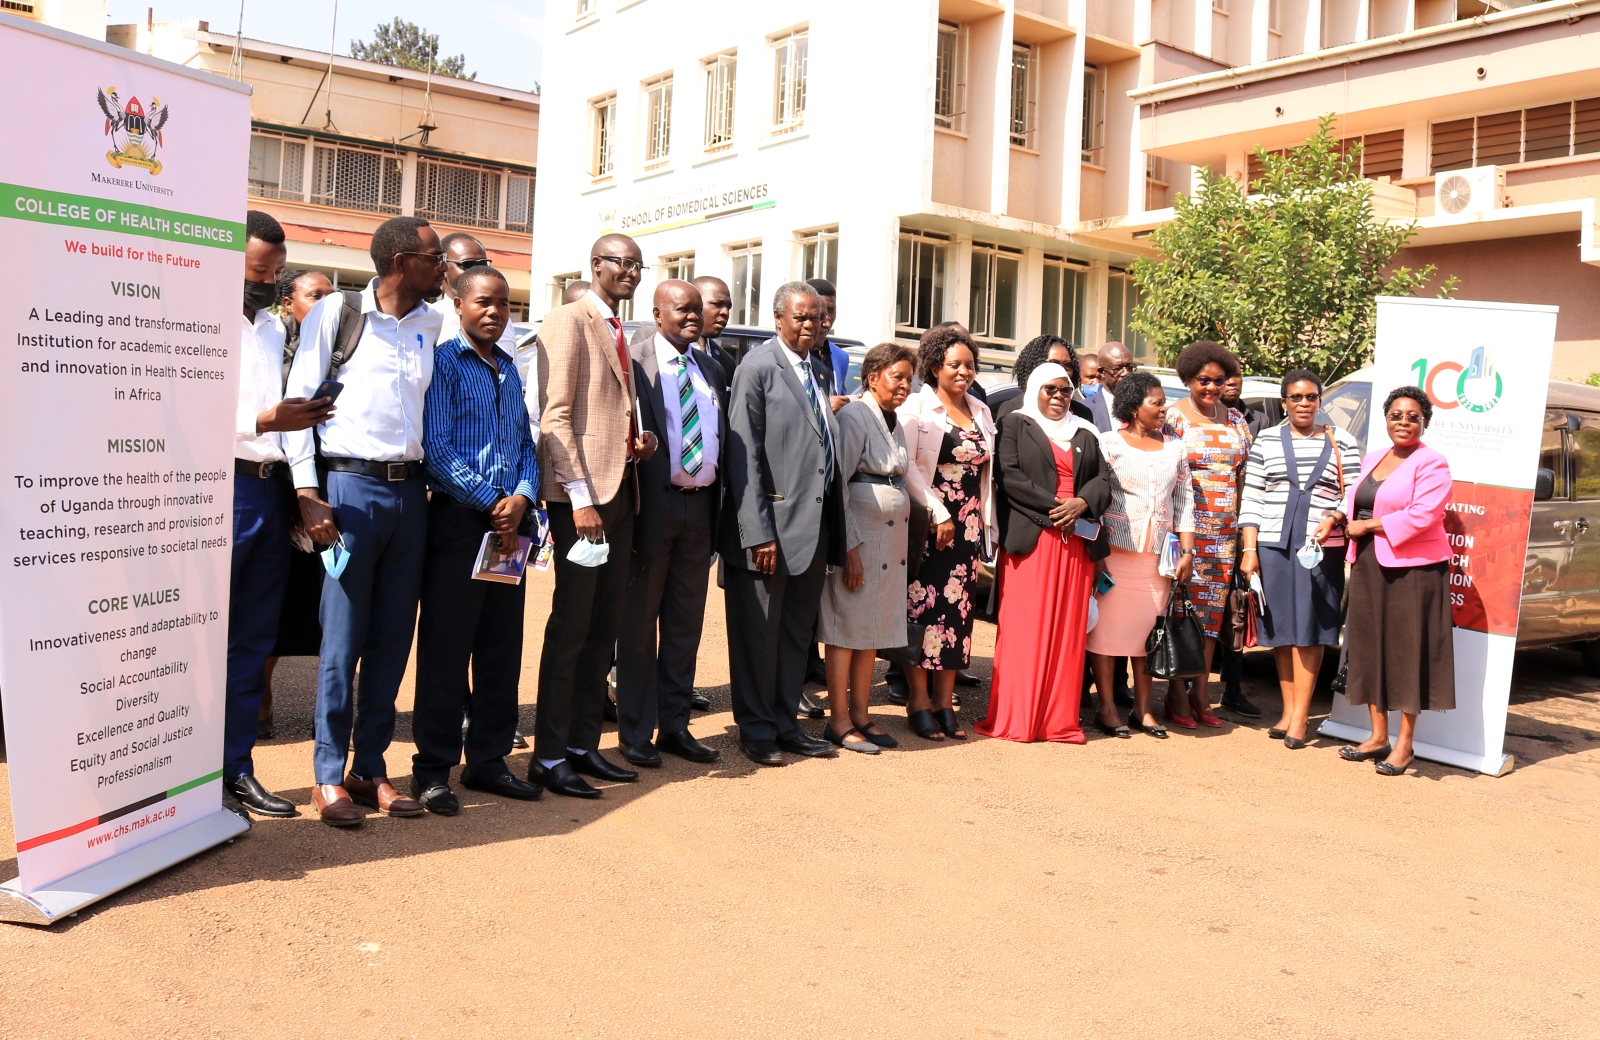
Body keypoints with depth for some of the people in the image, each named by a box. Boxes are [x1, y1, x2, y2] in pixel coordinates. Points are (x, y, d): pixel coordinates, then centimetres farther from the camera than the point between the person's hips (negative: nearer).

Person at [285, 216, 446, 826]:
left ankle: (370, 768, 18)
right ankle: (329, 775, 9)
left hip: (410, 491, 5)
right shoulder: (335, 313, -1)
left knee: (393, 638, 8)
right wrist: (306, 492, -11)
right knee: (342, 640, -2)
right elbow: (300, 399, -4)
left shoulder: (431, 324, 12)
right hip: (350, 485, -5)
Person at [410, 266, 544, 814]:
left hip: (510, 521, 7)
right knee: (446, 646, -2)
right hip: (458, 519, -6)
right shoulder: (443, 363, -4)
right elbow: (437, 448, -12)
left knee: (503, 646, 10)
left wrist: (521, 498, -4)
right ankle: (434, 768, 7)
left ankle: (488, 759, 20)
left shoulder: (509, 368, 16)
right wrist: (490, 502, -14)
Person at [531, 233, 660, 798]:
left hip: (620, 491, 9)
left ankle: (583, 745, 20)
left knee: (605, 625, 11)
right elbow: (556, 414, -14)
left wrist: (639, 441, 8)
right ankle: (548, 756, 3)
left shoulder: (619, 332, 20)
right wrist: (580, 497, -20)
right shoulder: (568, 321, -6)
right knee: (571, 624, -5)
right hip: (582, 491, -9)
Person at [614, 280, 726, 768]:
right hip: (652, 505, -6)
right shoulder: (632, 362, -6)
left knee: (686, 622, 12)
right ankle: (635, 732, 14)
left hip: (700, 507, 6)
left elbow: (722, 437, 15)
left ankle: (675, 726, 22)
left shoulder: (711, 369, 14)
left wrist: (719, 506, 8)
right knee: (639, 623, 4)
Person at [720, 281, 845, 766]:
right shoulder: (757, 367, -7)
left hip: (815, 524, 7)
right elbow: (743, 454, -13)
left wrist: (834, 528, 10)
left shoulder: (819, 371, 15)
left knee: (797, 631, 15)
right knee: (758, 632, 4)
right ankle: (756, 731, 17)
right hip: (771, 524, -7)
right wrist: (759, 532, -19)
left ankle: (785, 724, 27)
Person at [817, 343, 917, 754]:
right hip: (858, 534, -8)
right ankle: (839, 720, 4)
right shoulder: (855, 416, -10)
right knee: (847, 626, -2)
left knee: (874, 628, 9)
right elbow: (836, 484, -15)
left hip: (892, 536, 8)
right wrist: (850, 547, -19)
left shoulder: (895, 423, 16)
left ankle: (861, 715, 17)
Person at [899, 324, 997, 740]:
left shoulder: (981, 411, 14)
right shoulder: (917, 406, -4)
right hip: (927, 524, -5)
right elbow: (907, 466, -13)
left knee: (958, 610, 5)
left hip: (969, 527, 6)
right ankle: (919, 702, 3)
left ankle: (944, 702, 12)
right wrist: (938, 514, -16)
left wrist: (988, 526, 11)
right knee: (923, 607, -4)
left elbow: (986, 472, 16)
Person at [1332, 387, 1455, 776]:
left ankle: (1404, 742, 7)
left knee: (1408, 651, -2)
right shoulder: (1372, 459, 16)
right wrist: (1339, 518, 3)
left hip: (1412, 569, -7)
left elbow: (1422, 515, -18)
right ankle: (1378, 735, 19)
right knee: (1371, 647, 10)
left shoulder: (1431, 465, -8)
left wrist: (1367, 526, -13)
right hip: (1368, 567, 7)